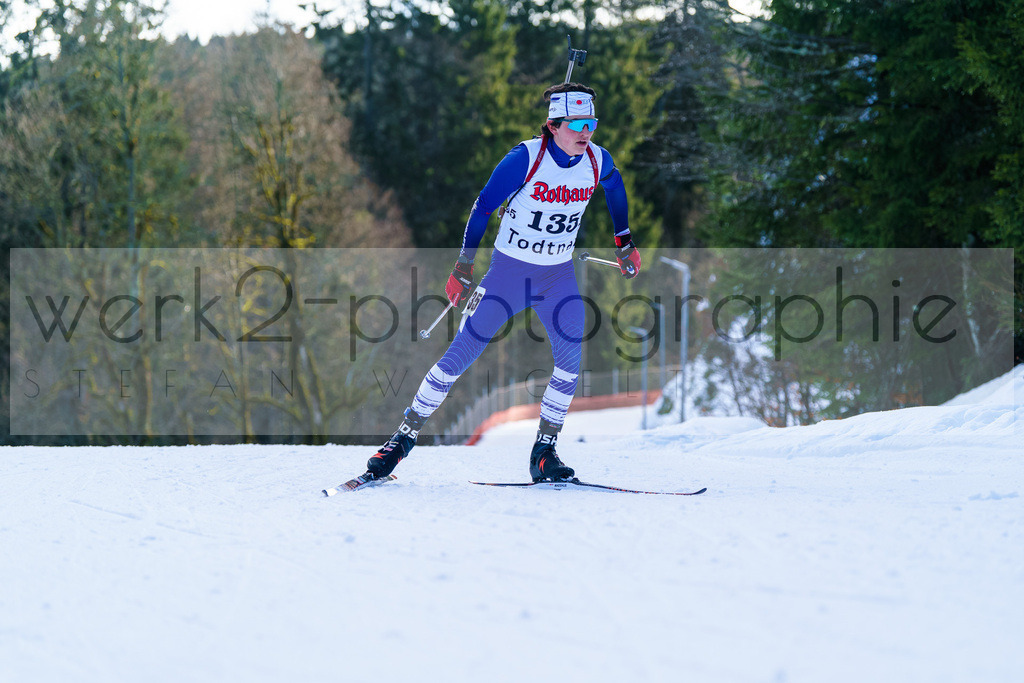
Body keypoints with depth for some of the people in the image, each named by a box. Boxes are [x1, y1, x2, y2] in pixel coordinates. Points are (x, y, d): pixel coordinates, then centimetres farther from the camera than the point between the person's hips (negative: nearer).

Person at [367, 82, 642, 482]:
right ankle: (405, 437, 7)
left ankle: (543, 454, -1)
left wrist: (624, 243, 23)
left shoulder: (597, 161, -7)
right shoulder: (525, 159, -21)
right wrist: (464, 265, -10)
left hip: (558, 275, 4)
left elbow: (615, 189, 17)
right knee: (460, 356, -5)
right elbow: (483, 206, -11)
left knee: (571, 359, -13)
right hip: (509, 269, -4)